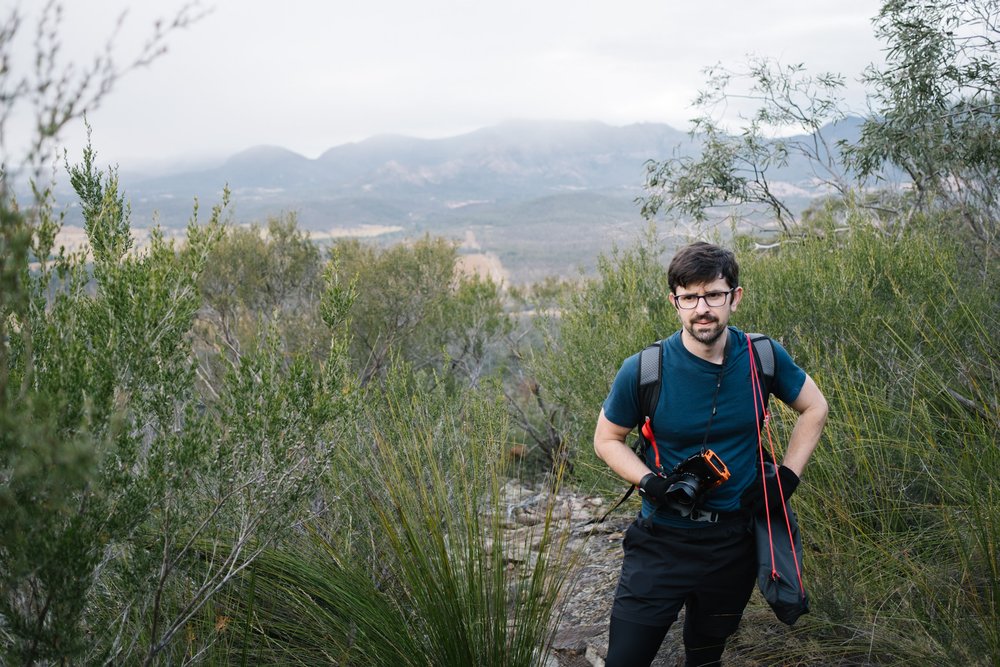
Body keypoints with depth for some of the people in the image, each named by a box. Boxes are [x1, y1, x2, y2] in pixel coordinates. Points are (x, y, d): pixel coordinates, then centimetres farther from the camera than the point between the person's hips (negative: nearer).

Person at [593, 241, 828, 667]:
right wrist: (649, 482, -19)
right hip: (662, 540, -2)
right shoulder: (644, 371, -16)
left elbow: (814, 408, 8)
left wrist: (788, 475, -2)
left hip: (734, 542, 2)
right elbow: (607, 439, -2)